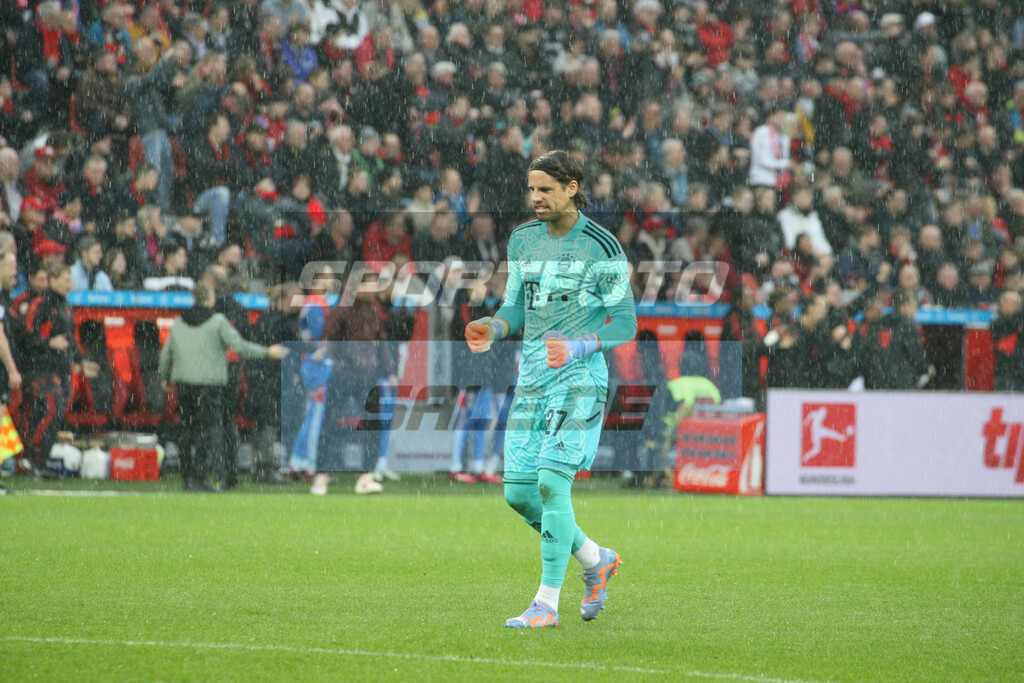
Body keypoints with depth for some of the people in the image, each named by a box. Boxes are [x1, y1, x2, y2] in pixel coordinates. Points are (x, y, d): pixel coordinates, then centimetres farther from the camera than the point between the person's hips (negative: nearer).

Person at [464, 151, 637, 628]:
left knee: (551, 482, -16)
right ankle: (596, 561, 25)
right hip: (531, 377, 7)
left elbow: (625, 324, -7)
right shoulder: (523, 240, 12)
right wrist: (493, 329, -4)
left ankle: (547, 604, -10)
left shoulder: (601, 248, -6)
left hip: (580, 378, -7)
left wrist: (577, 347, -23)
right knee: (518, 493, 3)